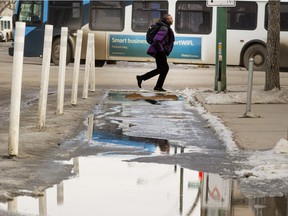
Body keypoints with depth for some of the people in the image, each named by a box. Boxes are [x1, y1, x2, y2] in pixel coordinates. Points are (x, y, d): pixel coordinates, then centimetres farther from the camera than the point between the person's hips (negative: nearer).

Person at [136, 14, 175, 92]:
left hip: (160, 51, 10)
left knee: (160, 69, 14)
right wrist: (161, 49, -20)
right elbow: (156, 40, -29)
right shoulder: (164, 28, -18)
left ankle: (141, 78, 16)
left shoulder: (166, 28, 16)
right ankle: (158, 86, 2)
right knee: (165, 68, -3)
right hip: (159, 52, -10)